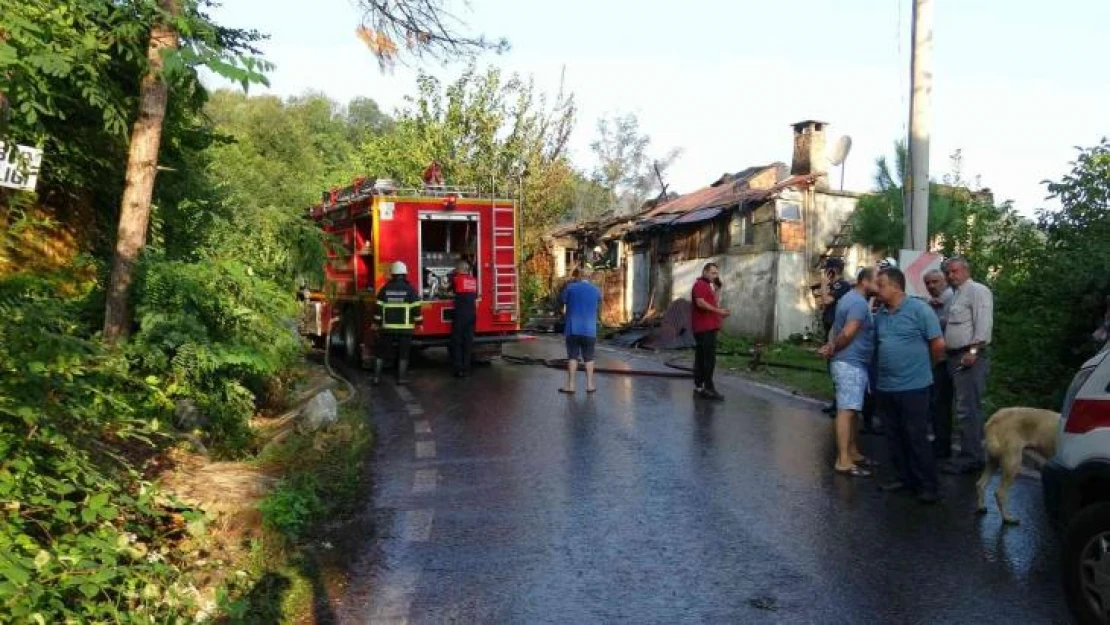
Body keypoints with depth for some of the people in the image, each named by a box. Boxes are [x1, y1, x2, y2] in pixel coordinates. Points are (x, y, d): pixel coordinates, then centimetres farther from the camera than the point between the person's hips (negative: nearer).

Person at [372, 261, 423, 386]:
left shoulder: (385, 289, 3)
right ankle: (401, 377, 3)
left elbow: (378, 308, 3)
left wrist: (377, 323, 10)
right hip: (405, 328, -2)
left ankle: (377, 376, 8)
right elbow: (416, 308, -5)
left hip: (387, 327, 2)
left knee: (381, 352, 10)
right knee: (403, 354, 4)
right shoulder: (410, 289, -3)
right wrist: (419, 322, 4)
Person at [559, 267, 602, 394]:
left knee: (572, 357, 4)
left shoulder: (570, 288, -4)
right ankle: (589, 385, 12)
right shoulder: (596, 290, 2)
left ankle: (571, 385, 4)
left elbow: (562, 301, 4)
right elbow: (598, 308, 12)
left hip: (573, 329, -1)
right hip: (589, 329, 1)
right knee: (588, 358, 9)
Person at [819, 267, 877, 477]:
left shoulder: (849, 298, 17)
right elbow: (847, 333, -22)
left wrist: (831, 346, 0)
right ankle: (843, 461, -12)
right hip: (851, 363, -11)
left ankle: (852, 453, 24)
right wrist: (833, 349, -7)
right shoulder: (859, 302, -16)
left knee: (852, 410, 16)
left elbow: (836, 328, 16)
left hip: (853, 362, 11)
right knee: (847, 410, -11)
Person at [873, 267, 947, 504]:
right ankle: (905, 477, 26)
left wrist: (925, 367, 3)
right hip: (886, 386, 7)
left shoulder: (918, 309, -11)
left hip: (913, 386, -7)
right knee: (894, 436, 13)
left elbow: (938, 344, -9)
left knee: (916, 437, -3)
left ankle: (928, 485, 7)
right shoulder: (880, 315, 9)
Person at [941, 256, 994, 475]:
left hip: (971, 356, -10)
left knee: (967, 409, -11)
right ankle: (972, 453, 19)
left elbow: (984, 323, -17)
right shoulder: (955, 295, 21)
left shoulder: (977, 290, -7)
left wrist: (973, 351, -23)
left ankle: (970, 458, -8)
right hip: (956, 356, 10)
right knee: (967, 408, 13)